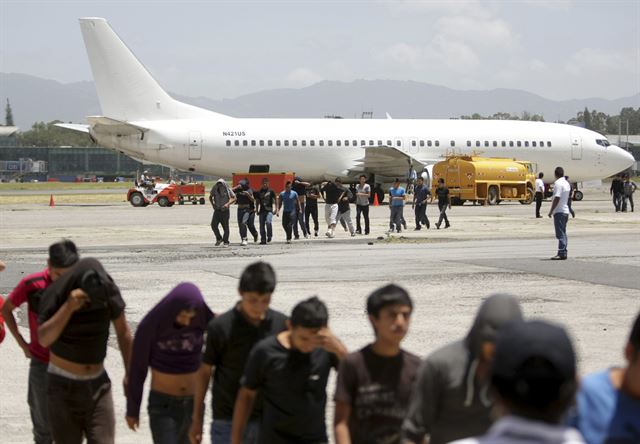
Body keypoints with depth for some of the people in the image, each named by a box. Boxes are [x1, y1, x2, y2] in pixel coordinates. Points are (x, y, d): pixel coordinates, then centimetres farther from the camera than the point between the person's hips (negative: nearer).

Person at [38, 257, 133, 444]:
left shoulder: (109, 291, -13)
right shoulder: (55, 295, -20)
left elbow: (123, 332, 1)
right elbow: (43, 339, -34)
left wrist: (130, 374, 5)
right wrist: (68, 307, -45)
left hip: (97, 384, 2)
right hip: (63, 385, -2)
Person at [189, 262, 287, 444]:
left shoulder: (281, 325, -2)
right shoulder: (221, 327, -10)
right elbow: (204, 372, 1)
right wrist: (196, 419, 4)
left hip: (268, 421, 3)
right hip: (228, 422, -3)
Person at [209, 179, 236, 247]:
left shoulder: (228, 190, -7)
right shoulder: (214, 190, -1)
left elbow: (234, 198, -2)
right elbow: (210, 197, 17)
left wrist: (228, 204, -16)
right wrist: (212, 204, 2)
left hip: (225, 210, -2)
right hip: (217, 210, 2)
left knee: (225, 227, 0)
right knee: (213, 225, -10)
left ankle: (226, 242, 10)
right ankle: (219, 239, 10)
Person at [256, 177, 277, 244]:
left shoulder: (271, 191, 2)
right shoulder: (259, 192, 10)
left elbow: (275, 200, 5)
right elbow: (257, 202, 18)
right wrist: (257, 210, 12)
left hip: (269, 210, -4)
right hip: (262, 211, 4)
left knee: (268, 222, -24)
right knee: (262, 226, 1)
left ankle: (269, 236, -5)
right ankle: (263, 240, 8)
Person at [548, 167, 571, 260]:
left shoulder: (558, 183, -15)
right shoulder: (566, 183, 14)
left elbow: (557, 198, -21)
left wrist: (551, 211, -16)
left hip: (559, 211, -9)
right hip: (565, 211, 9)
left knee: (560, 234, -10)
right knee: (563, 233, 13)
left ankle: (561, 253, -12)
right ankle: (564, 252, 15)